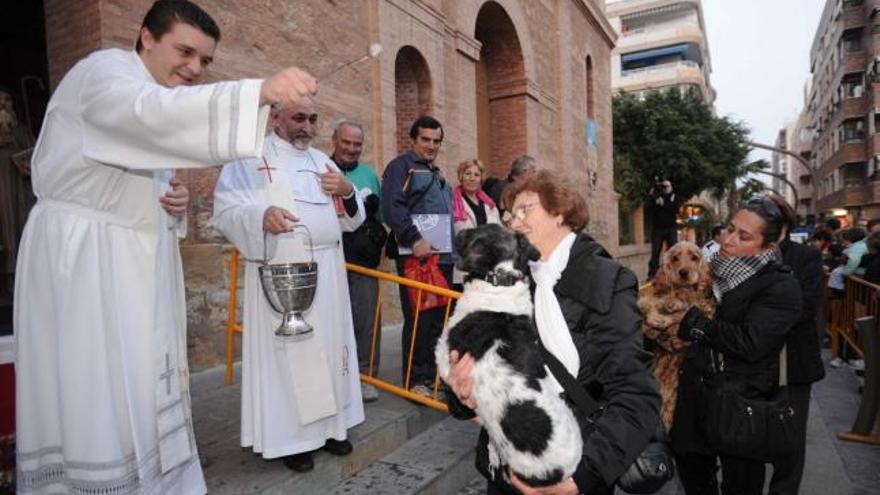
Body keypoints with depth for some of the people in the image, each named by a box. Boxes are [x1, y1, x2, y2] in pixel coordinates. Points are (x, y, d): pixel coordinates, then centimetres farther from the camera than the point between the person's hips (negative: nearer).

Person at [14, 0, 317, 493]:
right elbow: (157, 110, -36)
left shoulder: (159, 101, 17)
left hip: (138, 266, 9)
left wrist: (175, 202, -2)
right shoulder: (104, 71, -9)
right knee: (95, 396, -3)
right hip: (84, 262, -8)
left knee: (143, 394, 12)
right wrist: (260, 90, -48)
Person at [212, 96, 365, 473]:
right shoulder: (251, 157, 1)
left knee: (329, 347, 9)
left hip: (328, 274, 6)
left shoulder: (323, 161, 18)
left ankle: (329, 427, 22)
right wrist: (261, 215, -28)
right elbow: (226, 211, -8)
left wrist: (348, 192, -2)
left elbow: (351, 221, 18)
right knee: (287, 353, -3)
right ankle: (289, 437, 11)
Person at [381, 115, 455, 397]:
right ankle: (416, 379, 5)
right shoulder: (401, 166, -2)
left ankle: (433, 374, 22)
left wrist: (453, 250, 21)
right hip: (417, 257, -8)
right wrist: (415, 240, -22)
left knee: (438, 320, 11)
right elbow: (392, 207, -16)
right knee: (419, 320, -6)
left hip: (443, 257, 9)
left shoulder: (437, 173, 25)